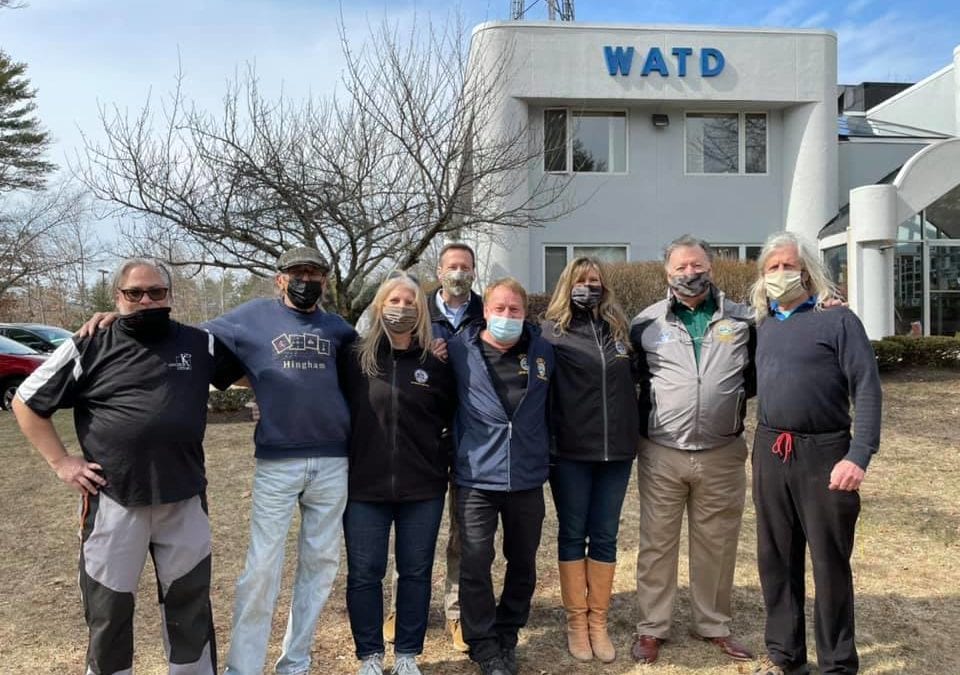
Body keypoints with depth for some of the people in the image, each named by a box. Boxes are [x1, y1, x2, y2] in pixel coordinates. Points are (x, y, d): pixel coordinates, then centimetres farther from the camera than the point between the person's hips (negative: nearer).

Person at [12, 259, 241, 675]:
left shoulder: (200, 345, 5)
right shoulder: (90, 348, -1)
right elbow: (26, 402, 5)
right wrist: (61, 462, -2)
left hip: (184, 500, 2)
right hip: (113, 501, -2)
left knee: (191, 603, 15)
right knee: (108, 607, 12)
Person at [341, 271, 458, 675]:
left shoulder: (435, 364, 2)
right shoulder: (356, 359, -3)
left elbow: (451, 418, 13)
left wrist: (441, 456, 5)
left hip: (423, 488, 1)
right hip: (365, 486, -1)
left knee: (416, 572, 11)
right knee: (364, 573, 7)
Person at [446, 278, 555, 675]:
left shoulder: (543, 352, 5)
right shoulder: (459, 350, -2)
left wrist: (546, 453, 12)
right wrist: (456, 450, 4)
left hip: (528, 477, 3)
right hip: (476, 476, -2)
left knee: (523, 562, 13)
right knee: (475, 562, -3)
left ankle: (507, 637, 31)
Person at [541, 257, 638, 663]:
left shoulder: (620, 328, 9)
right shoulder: (552, 331, -2)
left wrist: (634, 432, 13)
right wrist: (545, 444, -12)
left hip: (616, 449, 3)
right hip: (570, 450, -3)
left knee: (605, 537, 10)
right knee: (573, 535, 8)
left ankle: (598, 622, 21)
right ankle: (576, 622, 20)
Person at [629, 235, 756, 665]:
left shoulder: (743, 320, 3)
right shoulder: (645, 323, 2)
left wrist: (734, 395, -3)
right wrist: (645, 417, 2)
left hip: (722, 455, 1)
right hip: (661, 454, -1)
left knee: (717, 545, 12)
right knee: (657, 543, 7)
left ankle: (713, 626, 29)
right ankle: (651, 629, 20)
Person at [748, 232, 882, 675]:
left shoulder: (838, 320, -5)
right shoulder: (764, 325, 11)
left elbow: (867, 390, -11)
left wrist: (859, 456, -21)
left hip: (824, 454, -5)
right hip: (770, 453, 5)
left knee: (830, 562, 5)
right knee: (776, 559, 13)